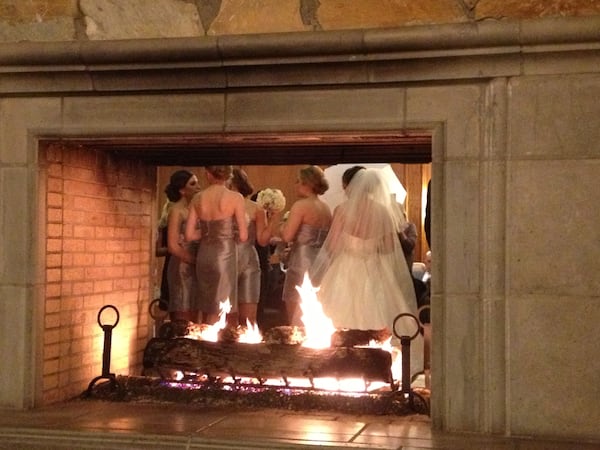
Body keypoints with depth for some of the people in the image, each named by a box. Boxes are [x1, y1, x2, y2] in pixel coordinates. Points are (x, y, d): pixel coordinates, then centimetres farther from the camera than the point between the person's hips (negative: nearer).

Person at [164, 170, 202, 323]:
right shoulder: (176, 210, -6)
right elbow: (173, 247, -13)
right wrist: (197, 261, -11)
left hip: (194, 269, 7)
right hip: (182, 268, -7)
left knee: (193, 323, 7)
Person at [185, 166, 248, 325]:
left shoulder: (198, 198, 2)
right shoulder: (235, 198, -8)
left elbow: (190, 235, 2)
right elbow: (243, 236, -9)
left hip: (204, 256, 4)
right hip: (224, 255, -4)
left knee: (207, 313, 16)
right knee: (217, 314, 1)